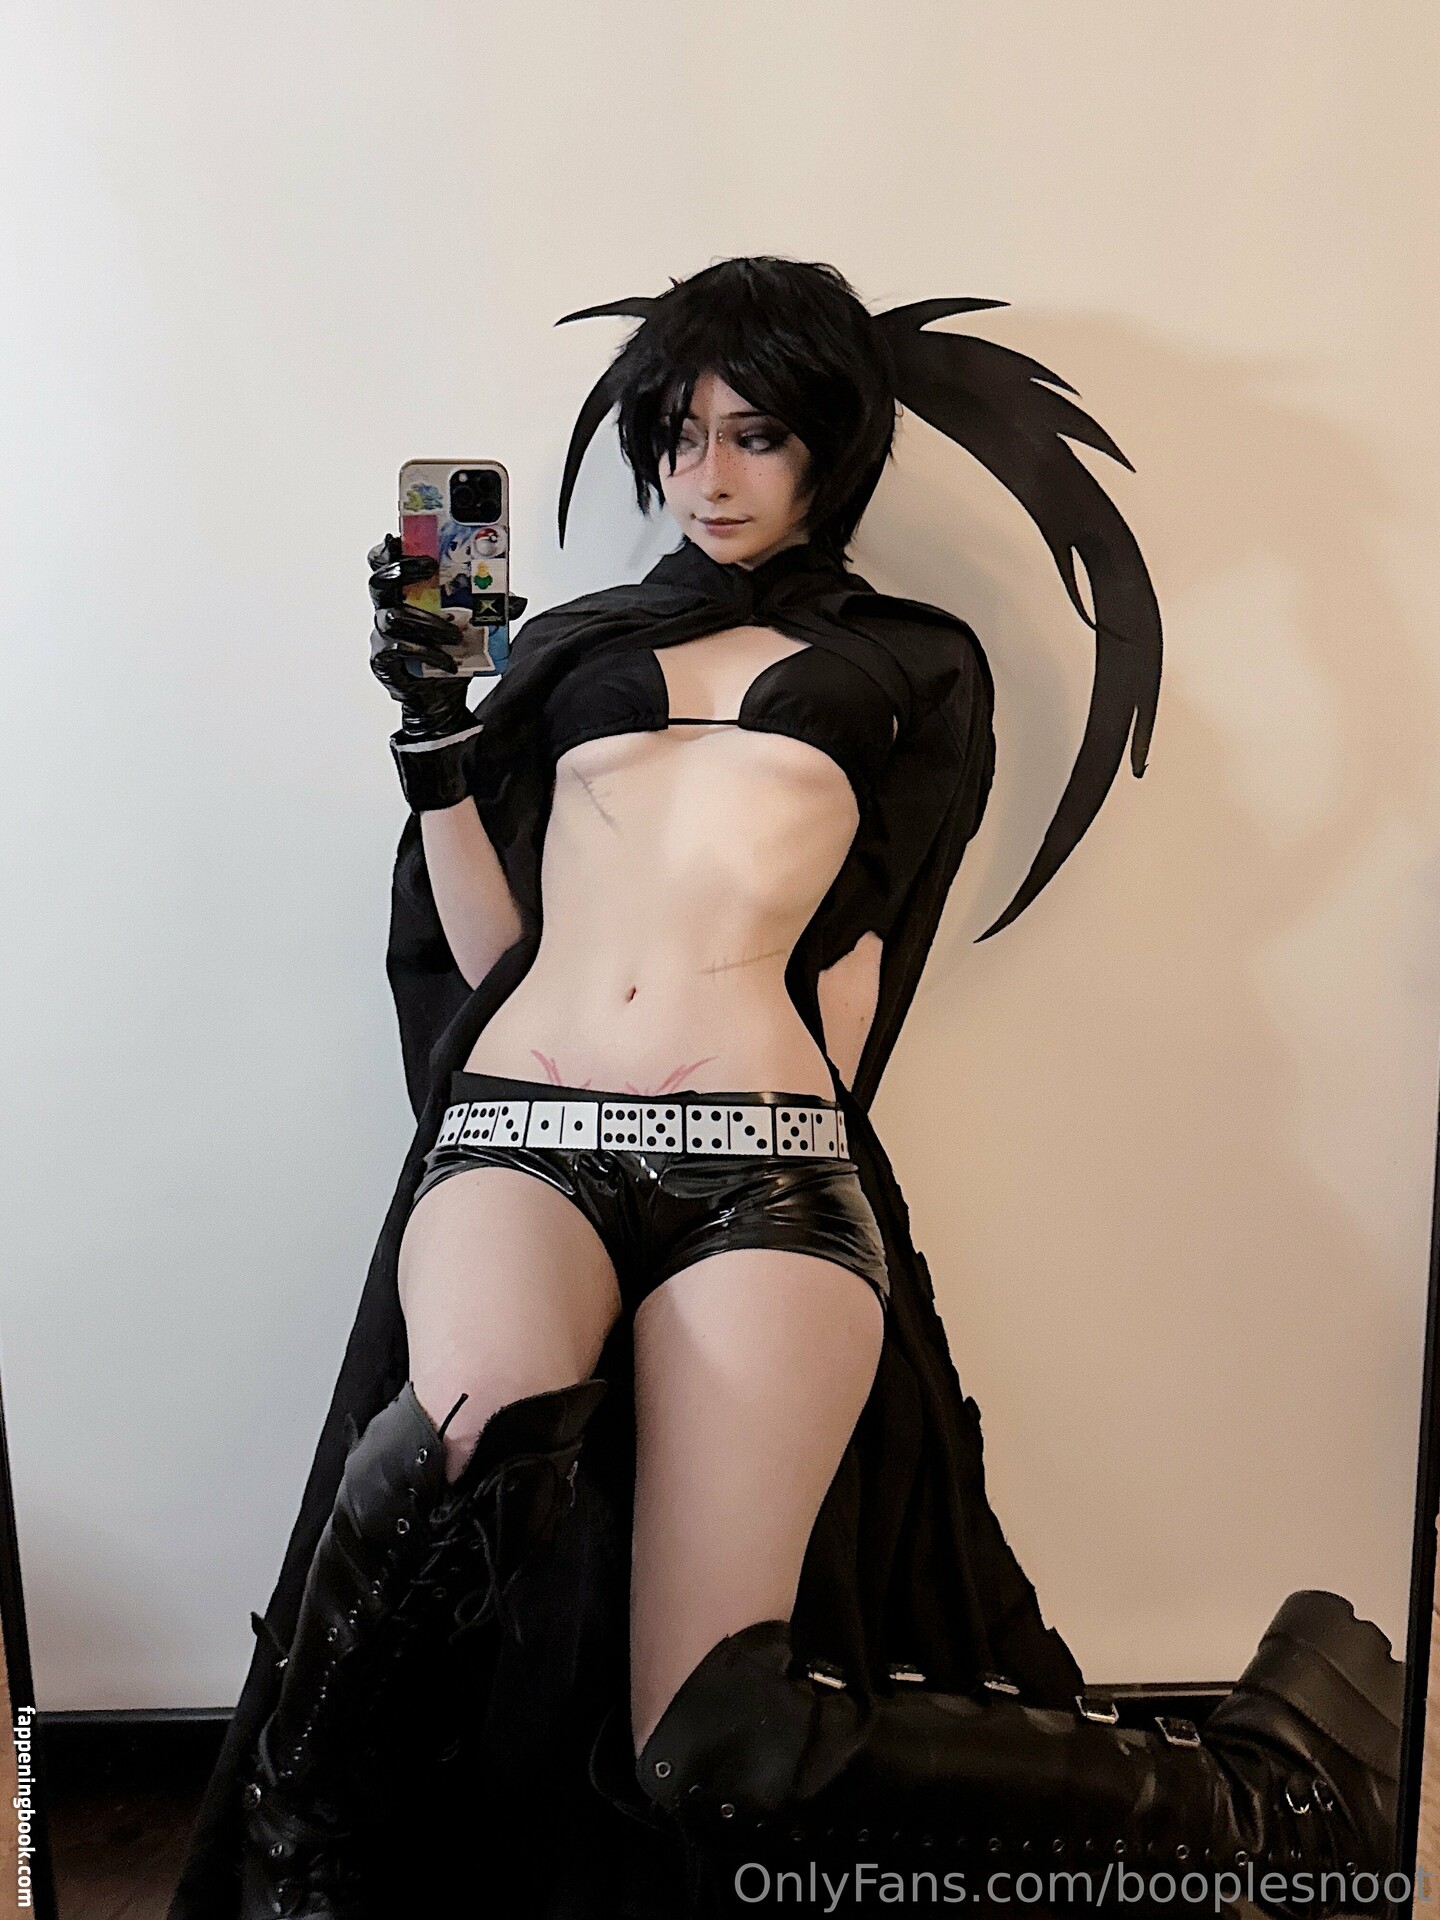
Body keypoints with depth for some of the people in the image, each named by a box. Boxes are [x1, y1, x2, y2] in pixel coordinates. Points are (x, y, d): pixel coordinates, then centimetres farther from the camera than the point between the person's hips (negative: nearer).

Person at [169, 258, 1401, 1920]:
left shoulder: (913, 665, 21)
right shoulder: (568, 643, 25)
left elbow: (859, 949, 14)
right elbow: (485, 947, 18)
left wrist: (797, 1118, 2)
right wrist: (432, 731, 8)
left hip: (761, 1155, -2)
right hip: (522, 1129, 2)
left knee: (712, 1746, -12)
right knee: (484, 1430, -35)